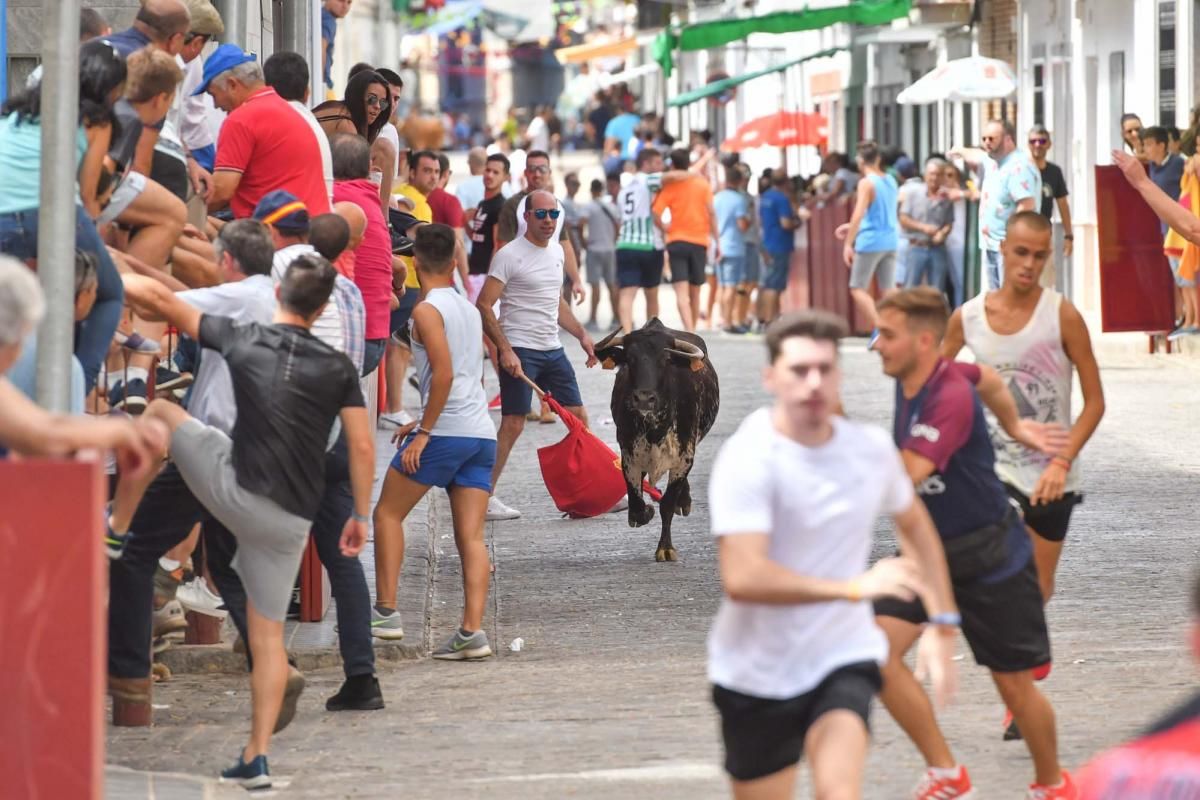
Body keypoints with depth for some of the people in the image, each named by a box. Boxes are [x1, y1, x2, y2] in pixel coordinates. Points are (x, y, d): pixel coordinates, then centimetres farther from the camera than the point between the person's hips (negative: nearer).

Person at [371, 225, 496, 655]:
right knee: (471, 536, 0)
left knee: (388, 512, 8)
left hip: (445, 431, -7)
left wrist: (424, 432, -13)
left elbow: (444, 374, -17)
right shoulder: (469, 309, 18)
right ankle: (472, 631, -9)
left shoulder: (427, 310, -6)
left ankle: (386, 611, 3)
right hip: (481, 434, 7)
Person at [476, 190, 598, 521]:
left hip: (552, 349, 7)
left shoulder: (556, 251, 13)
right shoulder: (510, 255, -11)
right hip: (520, 352, -7)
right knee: (513, 424, -10)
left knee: (578, 417, 8)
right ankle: (484, 497, -5)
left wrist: (582, 334, 19)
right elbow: (483, 305, -14)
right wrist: (505, 350, -21)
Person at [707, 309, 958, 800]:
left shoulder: (871, 448, -2)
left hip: (844, 658, 2)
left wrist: (943, 625, 13)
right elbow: (742, 578, -31)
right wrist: (852, 587, -37)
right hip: (757, 673, -2)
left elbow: (914, 525, 20)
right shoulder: (747, 459, -19)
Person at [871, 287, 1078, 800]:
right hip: (930, 550, 7)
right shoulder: (911, 378, -3)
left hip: (989, 556, -7)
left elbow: (903, 476, -39)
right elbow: (988, 378, 17)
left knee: (1014, 684, 6)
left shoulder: (950, 396, -28)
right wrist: (1013, 426, 32)